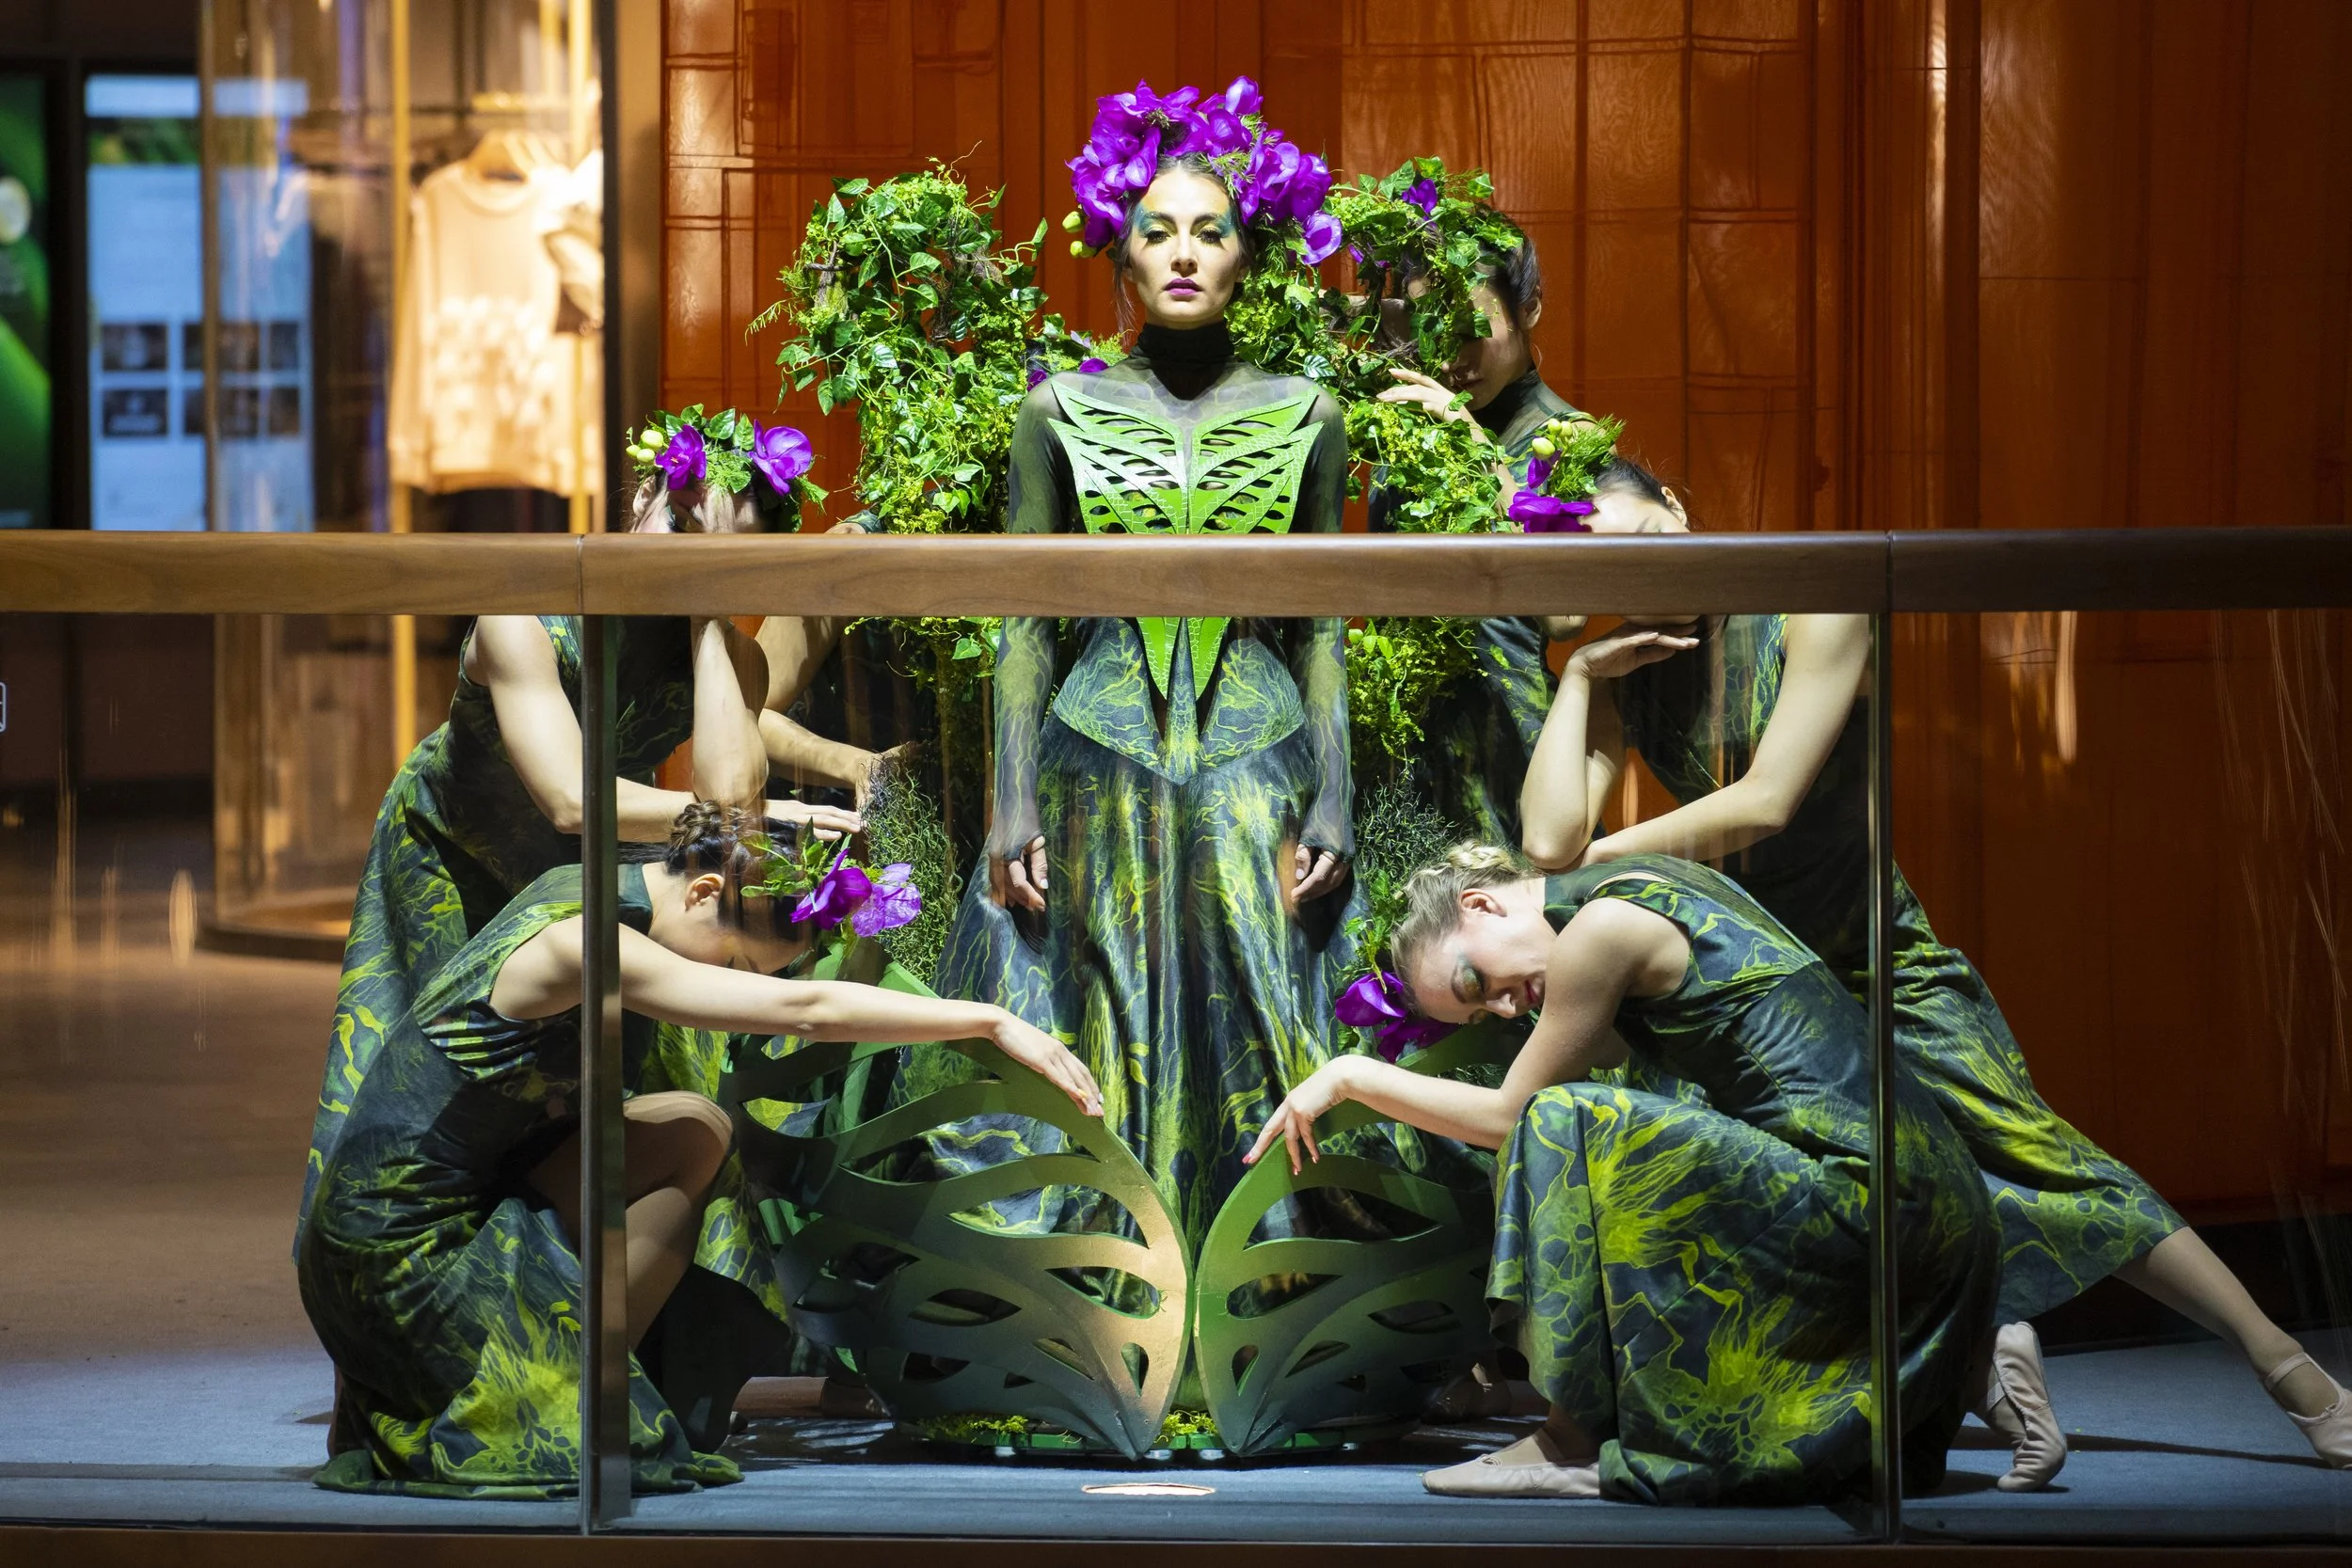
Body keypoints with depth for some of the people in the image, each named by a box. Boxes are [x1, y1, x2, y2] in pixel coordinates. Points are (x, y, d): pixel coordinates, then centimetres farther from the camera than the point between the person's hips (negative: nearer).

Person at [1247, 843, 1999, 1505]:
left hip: (1875, 1203, -10)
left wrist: (1350, 1076, 15)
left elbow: (1509, 1116, 3)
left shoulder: (1603, 927, -9)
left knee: (1564, 1130, -10)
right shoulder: (1649, 883, 19)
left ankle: (1577, 1442, -5)